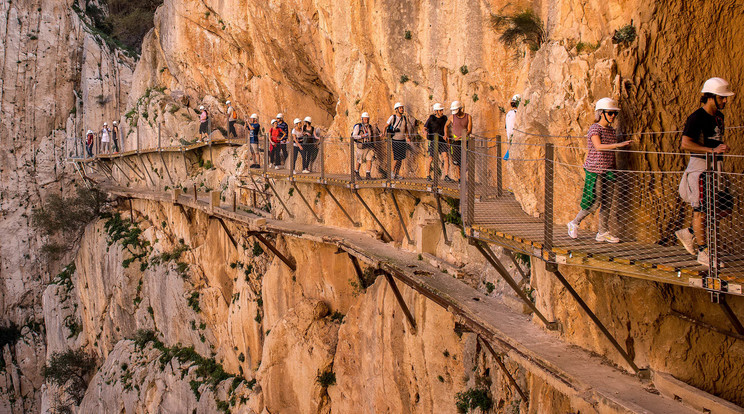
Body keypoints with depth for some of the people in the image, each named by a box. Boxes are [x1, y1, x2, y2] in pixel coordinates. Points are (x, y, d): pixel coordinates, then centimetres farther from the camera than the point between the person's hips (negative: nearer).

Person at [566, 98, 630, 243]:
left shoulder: (611, 130, 12)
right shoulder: (595, 129, -10)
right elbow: (598, 146, -27)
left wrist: (613, 171, 19)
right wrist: (619, 144, -34)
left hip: (608, 170, 7)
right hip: (594, 169, -7)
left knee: (607, 202, 4)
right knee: (595, 202, -7)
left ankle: (603, 232, 11)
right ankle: (574, 223, 12)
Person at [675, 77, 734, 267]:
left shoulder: (719, 116, 14)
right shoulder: (696, 118, -13)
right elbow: (686, 144, -22)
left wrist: (722, 148, 10)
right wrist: (712, 150, -27)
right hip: (700, 166, -9)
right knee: (701, 210, -3)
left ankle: (689, 233, 23)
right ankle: (703, 253, 3)